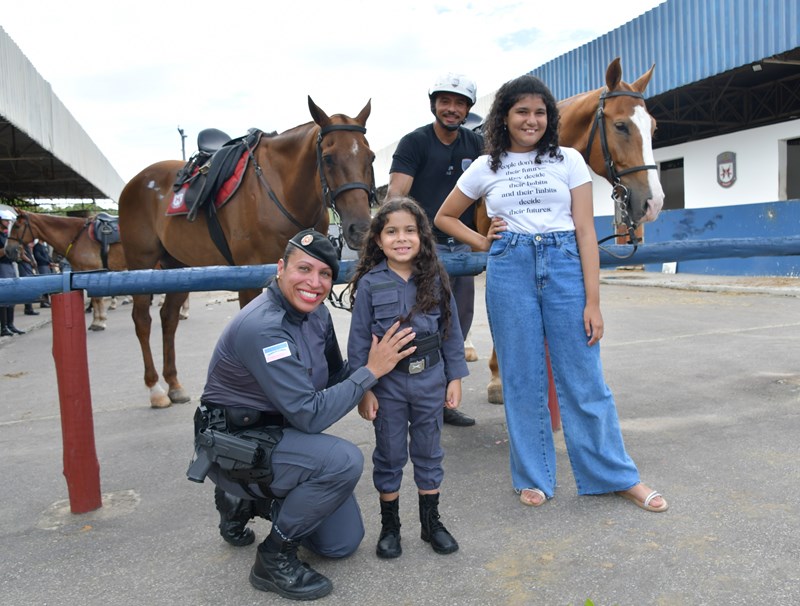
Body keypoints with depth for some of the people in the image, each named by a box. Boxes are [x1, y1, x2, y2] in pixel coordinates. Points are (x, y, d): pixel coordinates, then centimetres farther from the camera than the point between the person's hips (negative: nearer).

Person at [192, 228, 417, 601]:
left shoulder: (317, 313, -3)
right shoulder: (263, 327, -29)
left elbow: (332, 376, 7)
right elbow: (310, 415, -30)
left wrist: (362, 377, -14)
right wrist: (371, 371, -23)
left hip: (279, 434, 8)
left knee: (344, 542, 11)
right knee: (344, 460, -30)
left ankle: (244, 502, 26)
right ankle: (274, 559, -8)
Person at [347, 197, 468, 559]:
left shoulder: (435, 280, -2)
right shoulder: (369, 284, -8)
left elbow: (451, 333, 3)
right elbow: (359, 341, -6)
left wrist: (455, 377, 1)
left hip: (430, 379, 2)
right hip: (388, 382, -2)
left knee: (429, 453, 14)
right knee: (389, 455, 11)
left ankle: (431, 522, 32)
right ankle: (389, 525, 29)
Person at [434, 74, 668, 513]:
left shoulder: (569, 160, 6)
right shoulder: (486, 167, 8)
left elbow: (586, 232, 0)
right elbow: (444, 217, 19)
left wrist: (592, 302, -6)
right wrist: (482, 242, 4)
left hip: (564, 266, 0)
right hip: (509, 271, 1)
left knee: (583, 378, 4)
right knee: (522, 379, 7)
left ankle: (619, 476, 21)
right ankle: (533, 478, 23)